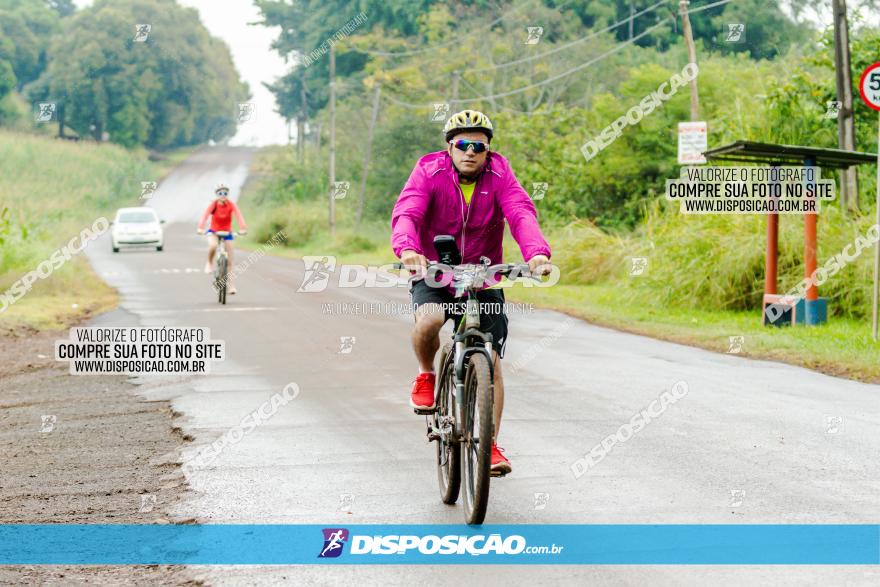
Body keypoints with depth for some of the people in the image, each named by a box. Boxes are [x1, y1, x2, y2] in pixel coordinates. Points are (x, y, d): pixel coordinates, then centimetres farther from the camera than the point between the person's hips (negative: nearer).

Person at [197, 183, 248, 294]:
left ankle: (230, 284, 10)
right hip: (214, 231, -1)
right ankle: (209, 263, -5)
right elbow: (205, 215, -31)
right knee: (213, 245, -35)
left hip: (227, 232, 1)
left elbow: (238, 216, -28)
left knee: (229, 260, 0)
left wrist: (243, 228, -47)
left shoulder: (231, 205, -15)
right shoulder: (213, 205, -17)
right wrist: (200, 228, -49)